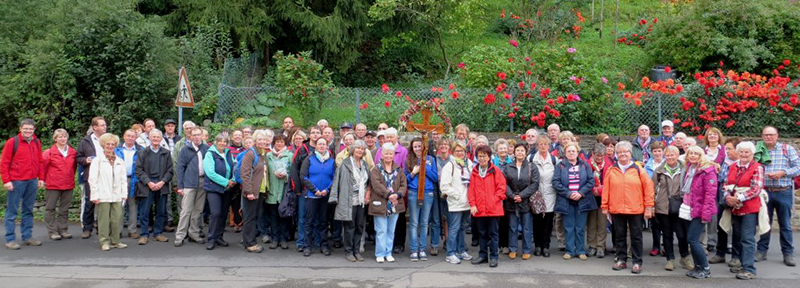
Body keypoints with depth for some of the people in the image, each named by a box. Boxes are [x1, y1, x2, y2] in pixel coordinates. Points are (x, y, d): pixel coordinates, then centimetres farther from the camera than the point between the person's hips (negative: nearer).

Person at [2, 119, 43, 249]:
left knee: (28, 210, 12)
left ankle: (27, 237, 19)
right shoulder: (12, 142, -5)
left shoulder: (37, 142, 10)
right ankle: (10, 239, 6)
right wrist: (6, 181, -12)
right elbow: (4, 163, -7)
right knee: (12, 211, 1)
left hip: (32, 181, 5)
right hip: (16, 182, -5)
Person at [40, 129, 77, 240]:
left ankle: (63, 229, 19)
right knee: (50, 208, 2)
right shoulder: (49, 153, -6)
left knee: (65, 209, 10)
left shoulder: (73, 152, 6)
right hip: (52, 185, -4)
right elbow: (42, 166, -4)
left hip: (68, 185, 4)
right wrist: (42, 179, -4)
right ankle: (52, 231, 9)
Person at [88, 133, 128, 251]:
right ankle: (104, 242, 7)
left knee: (116, 219, 2)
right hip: (103, 196, -3)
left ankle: (115, 241, 12)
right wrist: (95, 195, -7)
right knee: (103, 219, -1)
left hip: (117, 196, 3)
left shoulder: (120, 161, 16)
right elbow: (92, 179, -1)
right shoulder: (97, 160, 4)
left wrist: (124, 193, 8)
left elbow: (123, 179, 15)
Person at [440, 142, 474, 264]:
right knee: (454, 228, -4)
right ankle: (451, 254, 3)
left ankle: (461, 251, 25)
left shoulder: (469, 164, 11)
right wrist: (456, 195, -13)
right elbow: (444, 185, -12)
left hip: (467, 202, 6)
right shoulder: (450, 165, -7)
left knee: (462, 227, 15)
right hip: (455, 203, -6)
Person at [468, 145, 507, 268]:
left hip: (493, 208, -3)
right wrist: (472, 204, -3)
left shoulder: (495, 171, -2)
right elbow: (471, 190, 5)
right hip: (479, 209, 3)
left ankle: (493, 257, 12)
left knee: (493, 233, 4)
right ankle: (483, 255, 24)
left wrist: (494, 200, -10)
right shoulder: (474, 172, 6)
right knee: (482, 233, 14)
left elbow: (502, 187, -3)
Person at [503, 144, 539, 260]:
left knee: (527, 228, 4)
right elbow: (504, 184, 0)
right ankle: (512, 250, 19)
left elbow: (535, 184, -7)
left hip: (526, 202, -1)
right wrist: (512, 196, -14)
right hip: (511, 202, 2)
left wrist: (522, 195, -14)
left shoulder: (532, 167, 1)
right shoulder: (508, 167, 6)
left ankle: (527, 250, 15)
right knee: (512, 227, 9)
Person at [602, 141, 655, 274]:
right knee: (620, 236, 11)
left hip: (636, 210, -2)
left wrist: (648, 207, -6)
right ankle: (621, 260, 22)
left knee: (636, 237, 6)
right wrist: (604, 206, 2)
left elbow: (648, 188, -3)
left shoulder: (638, 169, -1)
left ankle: (637, 262, 15)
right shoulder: (611, 170, 4)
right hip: (616, 209, 2)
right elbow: (606, 189, 4)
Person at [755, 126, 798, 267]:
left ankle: (788, 254, 13)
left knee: (785, 225, 5)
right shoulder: (758, 151, 5)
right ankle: (762, 251, 17)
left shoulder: (788, 149, 2)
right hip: (765, 192, 1)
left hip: (784, 193, -1)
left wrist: (782, 173, -15)